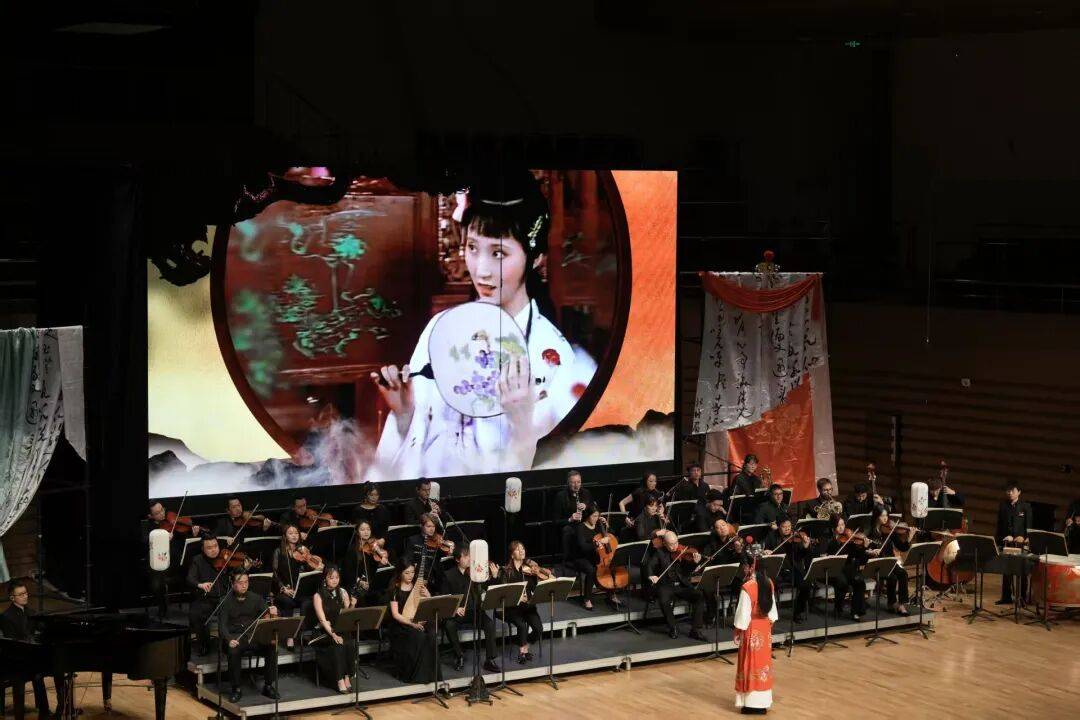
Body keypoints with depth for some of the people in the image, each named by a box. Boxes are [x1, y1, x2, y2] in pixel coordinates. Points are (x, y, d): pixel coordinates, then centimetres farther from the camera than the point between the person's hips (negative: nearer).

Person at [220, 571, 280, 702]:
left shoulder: (255, 599, 7)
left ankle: (268, 685, -14)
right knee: (234, 651, -36)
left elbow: (266, 616, 0)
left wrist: (273, 614, -26)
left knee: (272, 647, -26)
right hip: (235, 637, -2)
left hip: (254, 635, 2)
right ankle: (235, 689, -21)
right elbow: (222, 625, -9)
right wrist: (229, 640, -29)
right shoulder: (226, 602, -1)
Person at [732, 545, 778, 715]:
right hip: (765, 627, 6)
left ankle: (752, 703, 5)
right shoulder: (769, 583, -1)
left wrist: (738, 632, -7)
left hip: (751, 629, -6)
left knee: (751, 665, 2)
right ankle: (763, 702, 19)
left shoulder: (748, 587, -22)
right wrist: (769, 623, 17)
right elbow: (772, 607, 7)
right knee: (763, 663, 13)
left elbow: (743, 612, -18)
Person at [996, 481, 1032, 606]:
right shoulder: (1003, 506, 10)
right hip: (1006, 543, 3)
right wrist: (1000, 539, 1)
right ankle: (1006, 597, 11)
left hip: (1021, 543, -3)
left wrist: (1023, 537, -18)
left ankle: (1022, 597, 7)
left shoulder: (1026, 506, 1)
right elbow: (999, 525, 11)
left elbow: (1029, 525, -4)